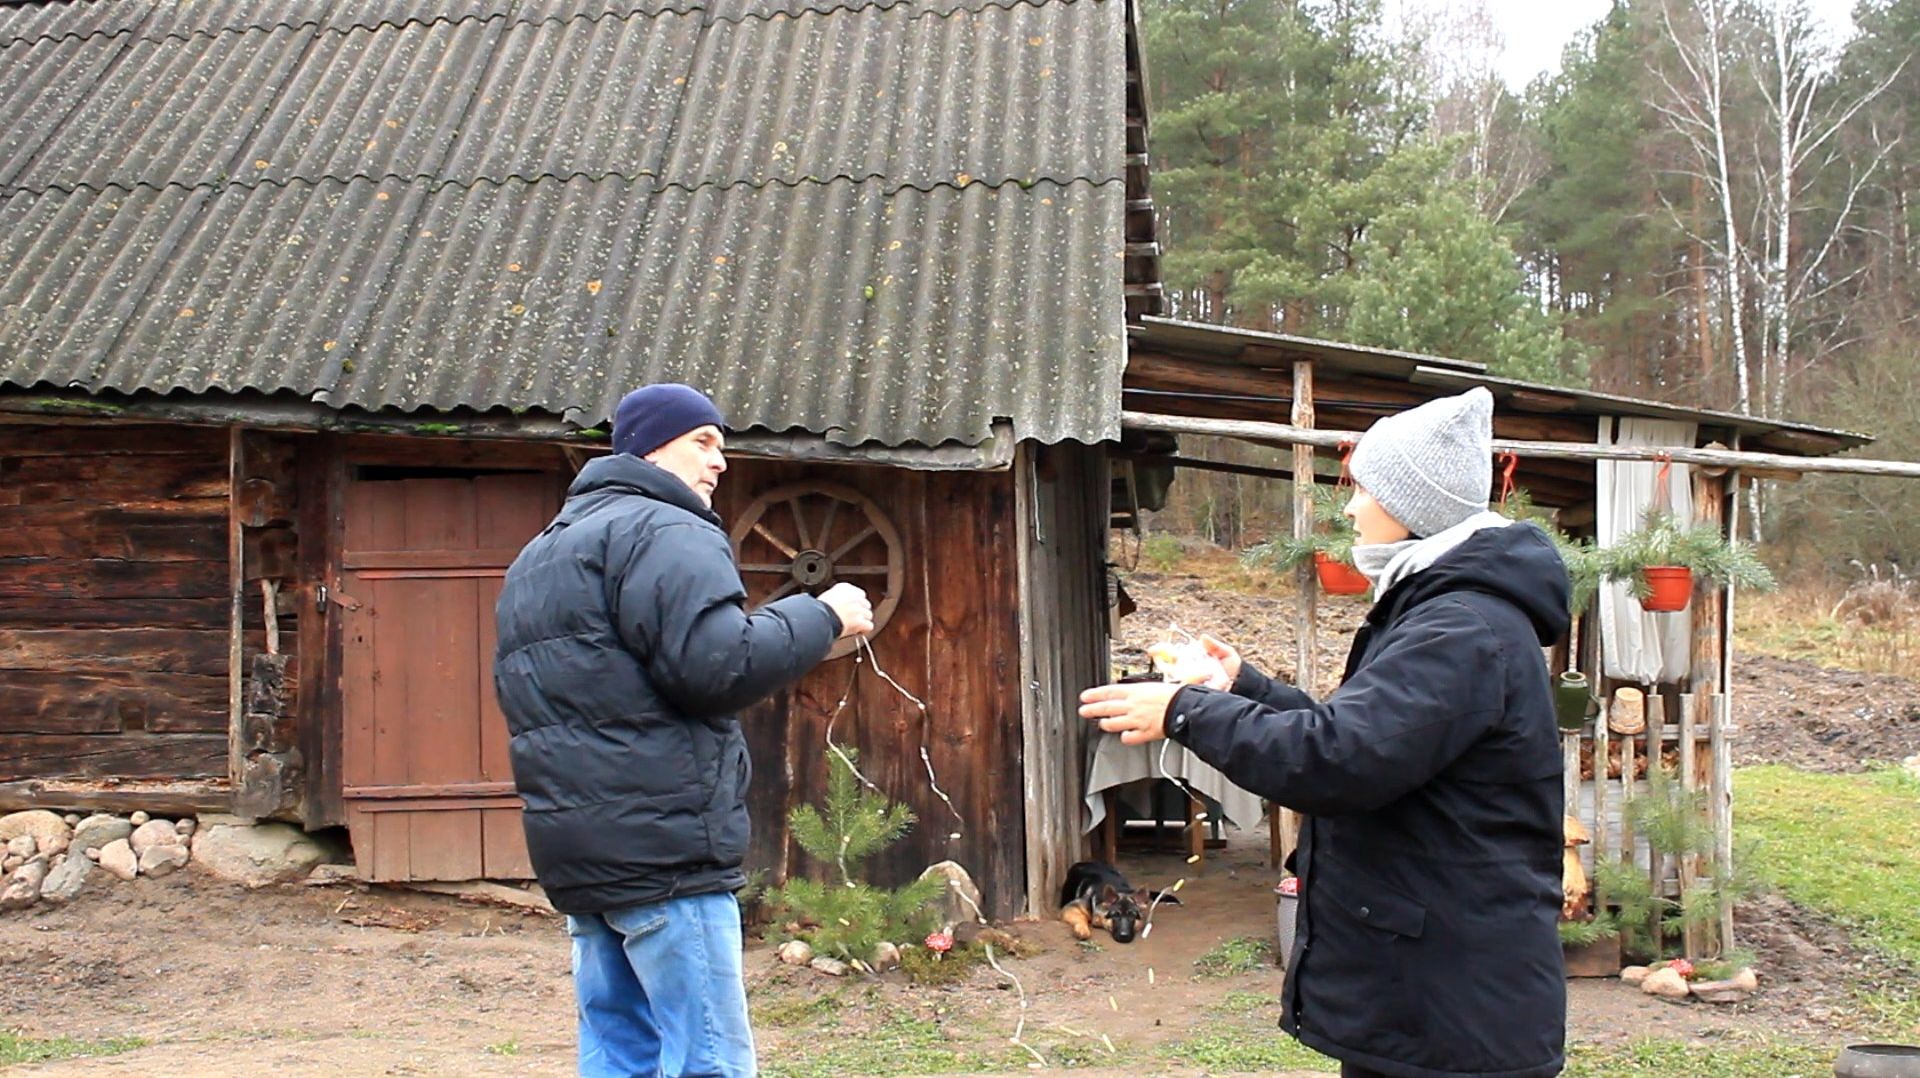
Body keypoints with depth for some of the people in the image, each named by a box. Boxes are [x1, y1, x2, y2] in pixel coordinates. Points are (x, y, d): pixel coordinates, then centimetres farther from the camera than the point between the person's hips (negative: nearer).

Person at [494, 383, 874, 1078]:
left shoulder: (541, 554, 24)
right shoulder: (659, 531, -8)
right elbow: (720, 663, -20)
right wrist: (824, 617, -7)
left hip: (576, 846, 10)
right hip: (660, 845, -10)